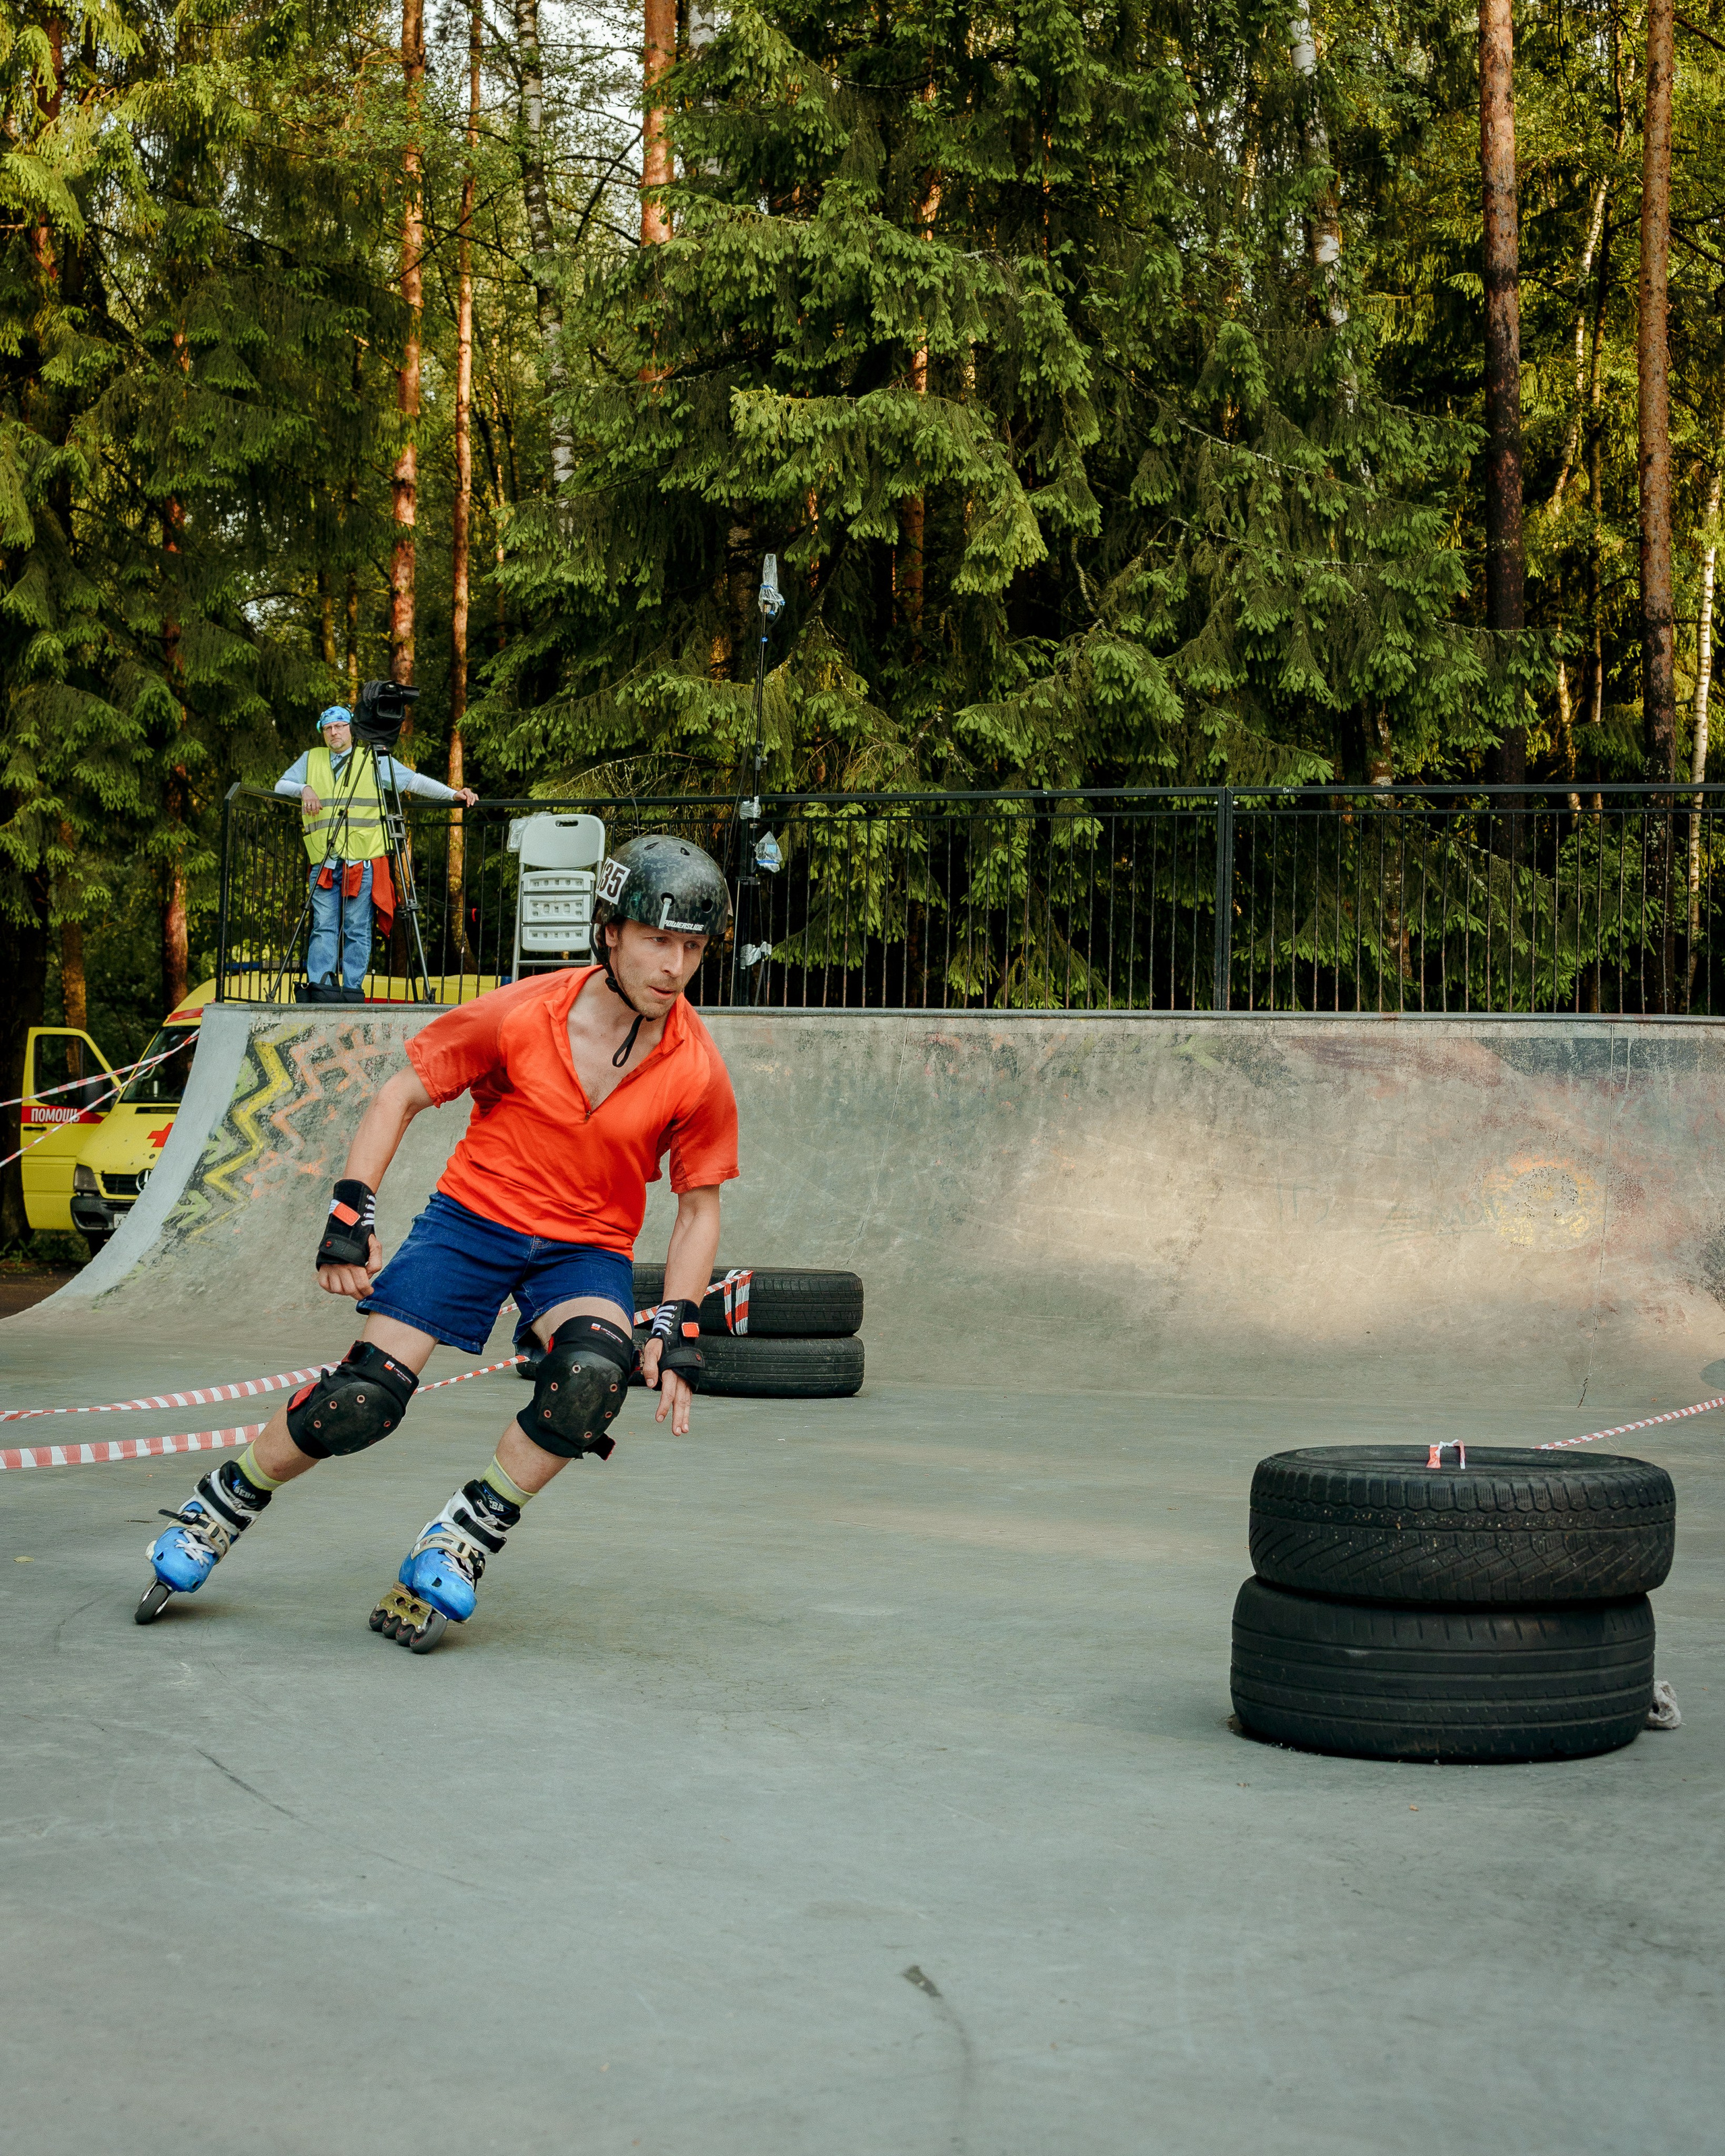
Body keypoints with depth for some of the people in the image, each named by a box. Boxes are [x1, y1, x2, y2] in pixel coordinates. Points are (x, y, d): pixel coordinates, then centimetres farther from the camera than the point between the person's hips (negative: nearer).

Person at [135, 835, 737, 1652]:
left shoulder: (696, 1072, -12)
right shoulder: (522, 1015, -16)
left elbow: (700, 1209, 1)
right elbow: (401, 1096, -3)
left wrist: (677, 1328, -9)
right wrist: (350, 1215, -10)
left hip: (587, 1247, 1)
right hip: (474, 1215, -1)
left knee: (594, 1372, -31)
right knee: (364, 1397, -14)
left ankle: (460, 1544, -12)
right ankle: (220, 1508, 14)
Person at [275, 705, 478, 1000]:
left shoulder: (373, 759, 12)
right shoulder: (311, 760, 19)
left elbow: (413, 780, 12)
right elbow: (281, 786, 22)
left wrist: (452, 794, 4)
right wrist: (304, 789, 1)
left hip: (363, 861, -2)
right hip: (324, 862, 2)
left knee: (358, 930, -3)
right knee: (324, 927, -5)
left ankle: (352, 991, -1)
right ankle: (319, 987, -8)